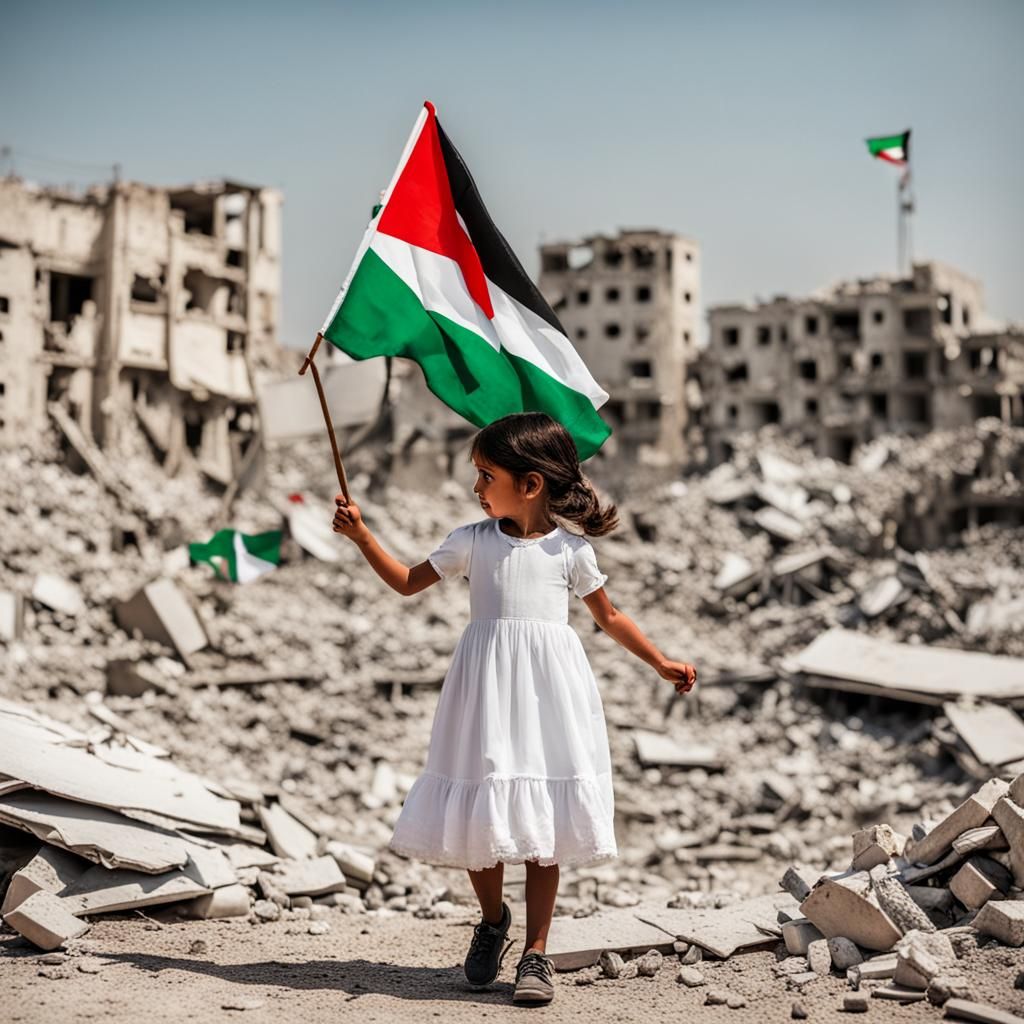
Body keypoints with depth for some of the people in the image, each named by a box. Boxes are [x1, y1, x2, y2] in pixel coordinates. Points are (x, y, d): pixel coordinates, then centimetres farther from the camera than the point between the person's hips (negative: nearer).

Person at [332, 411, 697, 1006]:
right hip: (488, 690, 1)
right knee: (480, 817, 3)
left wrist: (661, 663, 13)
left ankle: (537, 952, 9)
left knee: (542, 825, 0)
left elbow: (609, 616, 14)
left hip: (548, 690, -1)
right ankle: (493, 920, 31)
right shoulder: (473, 541, 6)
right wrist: (362, 536, 4)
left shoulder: (571, 549, 3)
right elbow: (409, 582, 13)